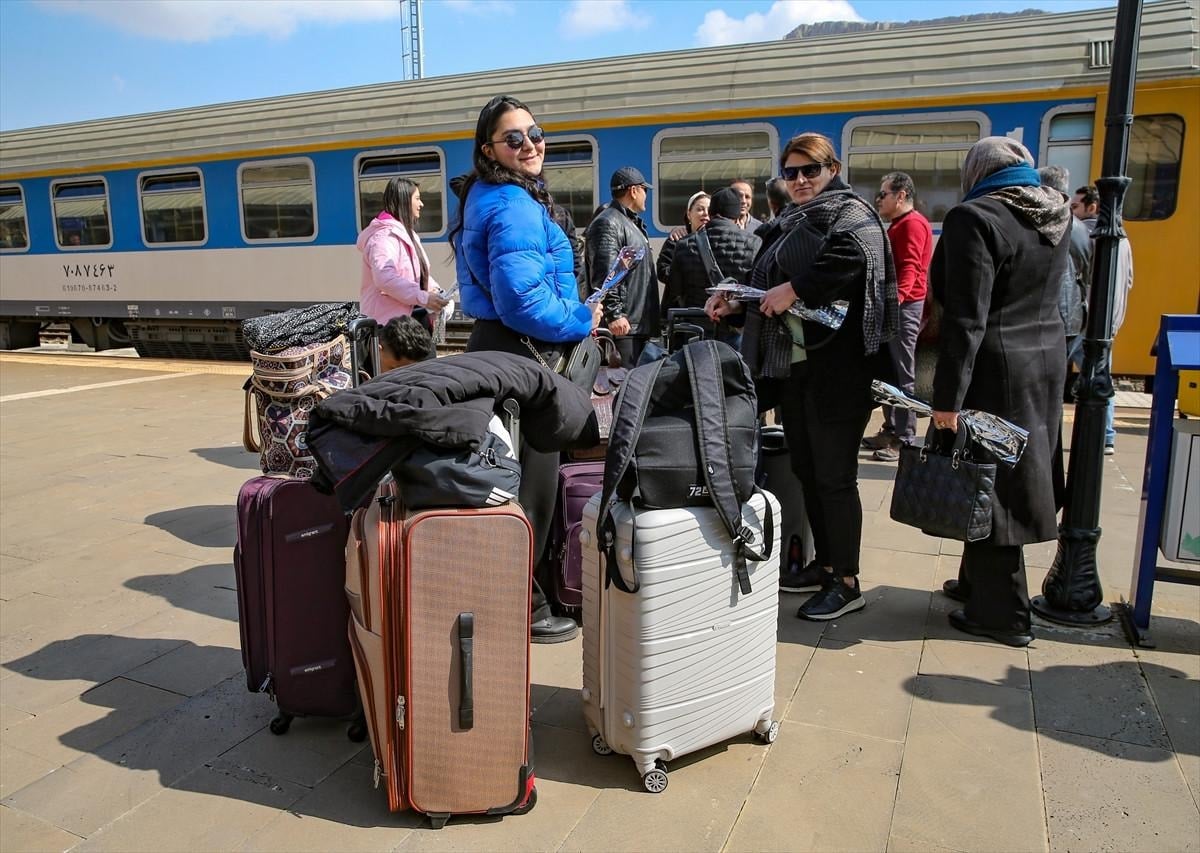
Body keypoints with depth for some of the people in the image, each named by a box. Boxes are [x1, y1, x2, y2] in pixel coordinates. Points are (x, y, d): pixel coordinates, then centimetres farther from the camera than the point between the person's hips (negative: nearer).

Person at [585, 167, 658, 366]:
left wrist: (651, 318, 27)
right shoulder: (608, 224, -10)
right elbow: (604, 275, -20)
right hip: (622, 326, -11)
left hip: (641, 322, 11)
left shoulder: (633, 223, 24)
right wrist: (614, 314, -24)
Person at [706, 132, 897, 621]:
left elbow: (853, 255, -28)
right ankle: (824, 565, 28)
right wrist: (735, 300, 6)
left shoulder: (850, 214, -6)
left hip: (836, 367, -8)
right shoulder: (787, 225, 19)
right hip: (791, 363, 9)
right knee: (806, 470, 14)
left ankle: (846, 583, 9)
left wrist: (792, 289, -25)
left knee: (834, 475, -3)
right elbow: (768, 282, 24)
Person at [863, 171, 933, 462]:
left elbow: (909, 267, -23)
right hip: (892, 305, 11)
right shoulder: (898, 225, 23)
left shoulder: (912, 223, -10)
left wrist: (896, 298, -36)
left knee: (902, 375, -8)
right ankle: (891, 430, 20)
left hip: (904, 307, -11)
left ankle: (905, 440, -4)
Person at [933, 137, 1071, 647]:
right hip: (1046, 361, 8)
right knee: (1010, 480, 17)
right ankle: (977, 582, 32)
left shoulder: (975, 218, -16)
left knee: (989, 486, 1)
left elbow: (966, 318, -21)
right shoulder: (1057, 213, 8)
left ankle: (1002, 614, 10)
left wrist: (947, 398, -19)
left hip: (995, 370, -8)